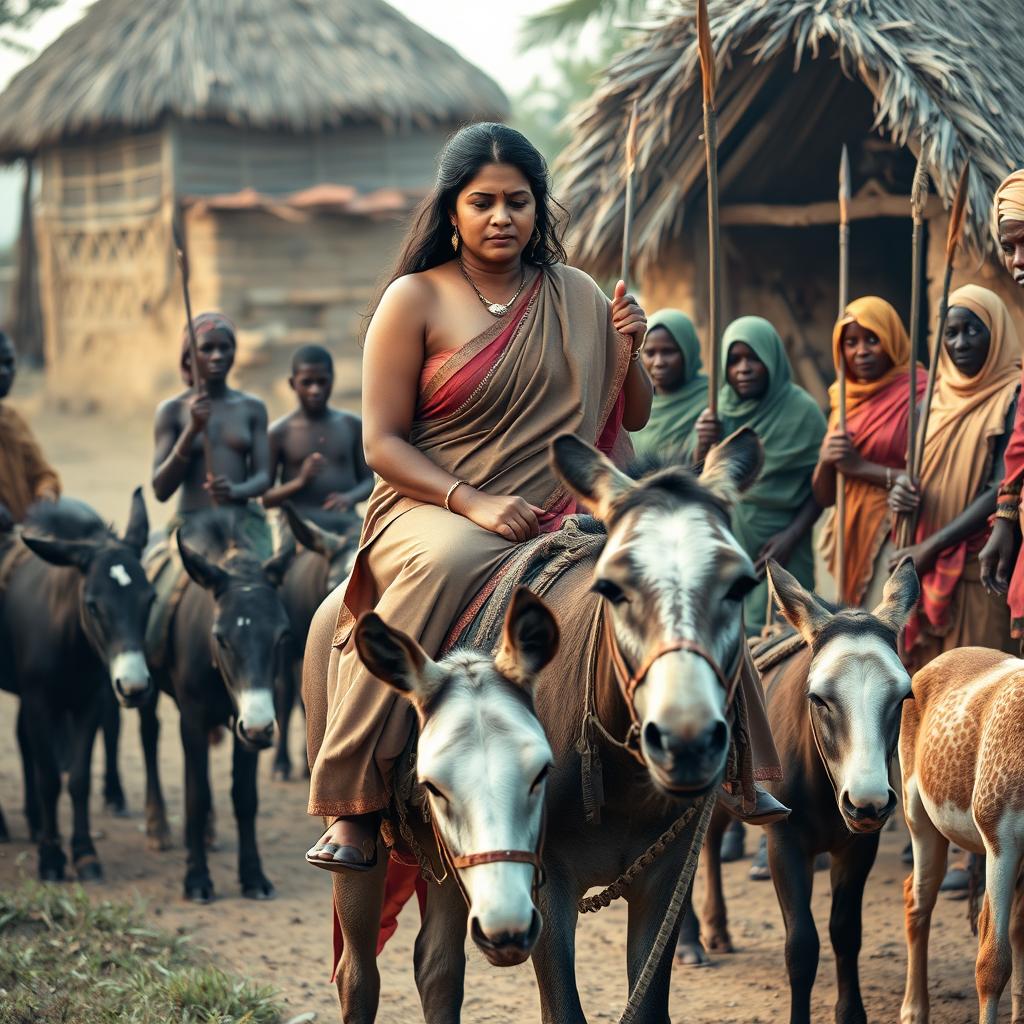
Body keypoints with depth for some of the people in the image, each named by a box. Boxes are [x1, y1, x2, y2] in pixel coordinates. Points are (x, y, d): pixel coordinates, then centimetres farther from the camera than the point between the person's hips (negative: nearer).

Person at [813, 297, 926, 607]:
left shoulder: (920, 393, -6)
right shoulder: (844, 400, 15)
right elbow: (824, 496, 15)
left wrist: (862, 467, -13)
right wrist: (825, 460, -6)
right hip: (852, 539, 7)